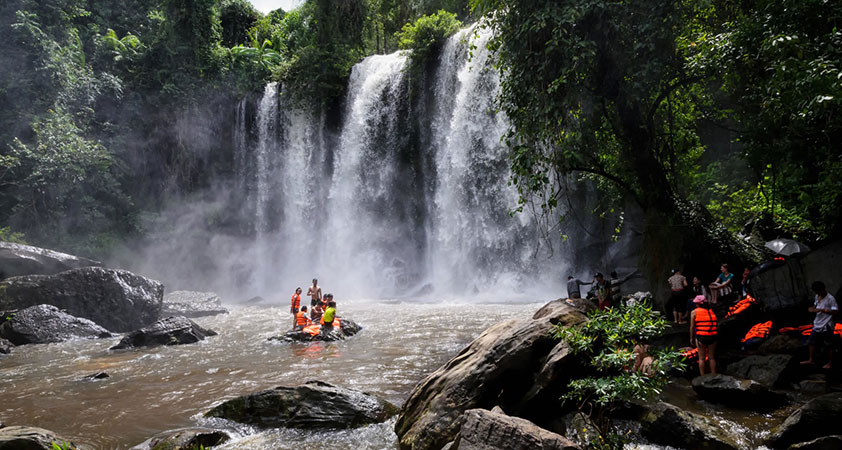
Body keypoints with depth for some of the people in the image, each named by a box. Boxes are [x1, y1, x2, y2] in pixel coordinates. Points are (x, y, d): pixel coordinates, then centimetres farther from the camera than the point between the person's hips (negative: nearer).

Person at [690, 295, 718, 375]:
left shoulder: (694, 312, -1)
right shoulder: (711, 311, 8)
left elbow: (692, 327, -3)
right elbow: (715, 325, 5)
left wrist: (691, 338, 5)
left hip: (700, 337, -3)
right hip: (712, 337, 3)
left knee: (701, 358, 7)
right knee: (712, 358, 13)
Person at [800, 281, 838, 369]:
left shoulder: (830, 298, -18)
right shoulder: (817, 296, 6)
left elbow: (835, 311, -22)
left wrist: (822, 310, -26)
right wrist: (812, 309, -1)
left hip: (826, 326, -8)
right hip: (817, 324, 8)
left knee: (829, 345, 4)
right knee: (811, 341, 13)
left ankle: (830, 363, 17)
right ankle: (811, 360, 25)